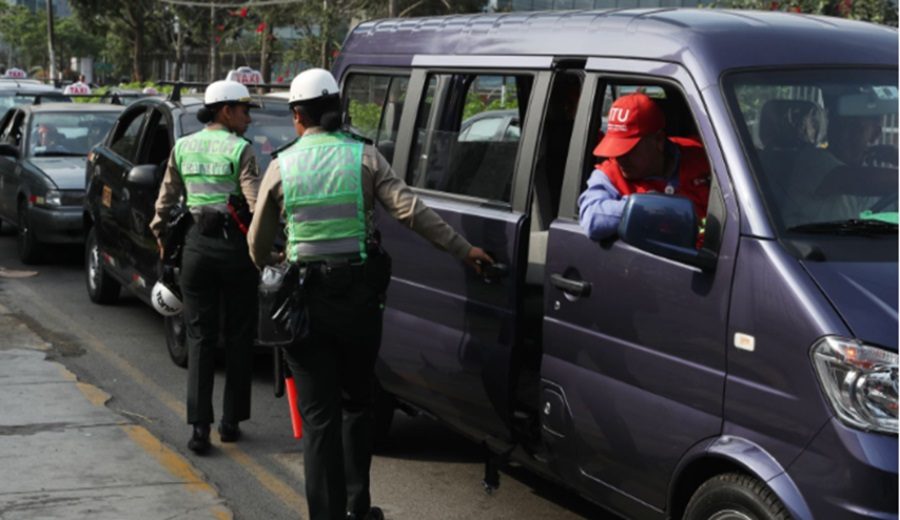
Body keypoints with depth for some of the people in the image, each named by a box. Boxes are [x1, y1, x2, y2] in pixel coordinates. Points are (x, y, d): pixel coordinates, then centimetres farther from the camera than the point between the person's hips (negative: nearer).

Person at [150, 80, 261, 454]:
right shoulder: (239, 149, -7)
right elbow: (256, 203, -15)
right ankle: (231, 421, 14)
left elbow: (166, 200, 11)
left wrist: (160, 235, 23)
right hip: (234, 244, -3)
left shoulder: (182, 147, 7)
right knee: (238, 335, 10)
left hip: (197, 245, 3)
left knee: (200, 336, 6)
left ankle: (199, 427, -3)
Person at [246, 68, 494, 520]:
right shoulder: (364, 157, -2)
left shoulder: (282, 166, -1)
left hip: (306, 298, -1)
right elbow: (411, 211, -9)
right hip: (358, 294, 1)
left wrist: (269, 271, 29)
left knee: (318, 415, 4)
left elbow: (258, 242, 8)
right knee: (356, 402, 19)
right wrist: (463, 250, -2)